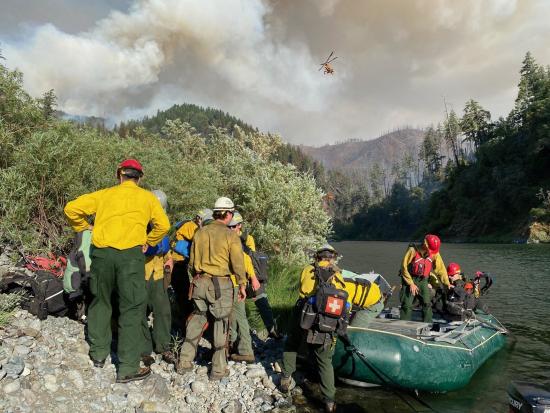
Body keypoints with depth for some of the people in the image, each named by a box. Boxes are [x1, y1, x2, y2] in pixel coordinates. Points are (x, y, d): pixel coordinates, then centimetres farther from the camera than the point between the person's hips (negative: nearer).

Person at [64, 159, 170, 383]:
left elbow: (72, 208, 10)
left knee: (101, 301, 22)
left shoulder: (104, 194, 16)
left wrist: (83, 228, 25)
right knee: (131, 309, 2)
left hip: (102, 252, 3)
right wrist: (148, 242, 15)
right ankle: (128, 369, 5)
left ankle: (99, 353, 33)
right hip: (131, 254, -3)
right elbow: (163, 225, 0)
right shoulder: (147, 197, 11)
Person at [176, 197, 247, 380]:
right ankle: (218, 368, 14)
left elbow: (192, 262, 13)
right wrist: (242, 285, 2)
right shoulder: (231, 236, -8)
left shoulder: (200, 232, 6)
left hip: (200, 282, 5)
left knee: (197, 318, 17)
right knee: (221, 322, 6)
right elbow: (238, 264, -8)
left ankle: (185, 362, 21)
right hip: (221, 283, -4)